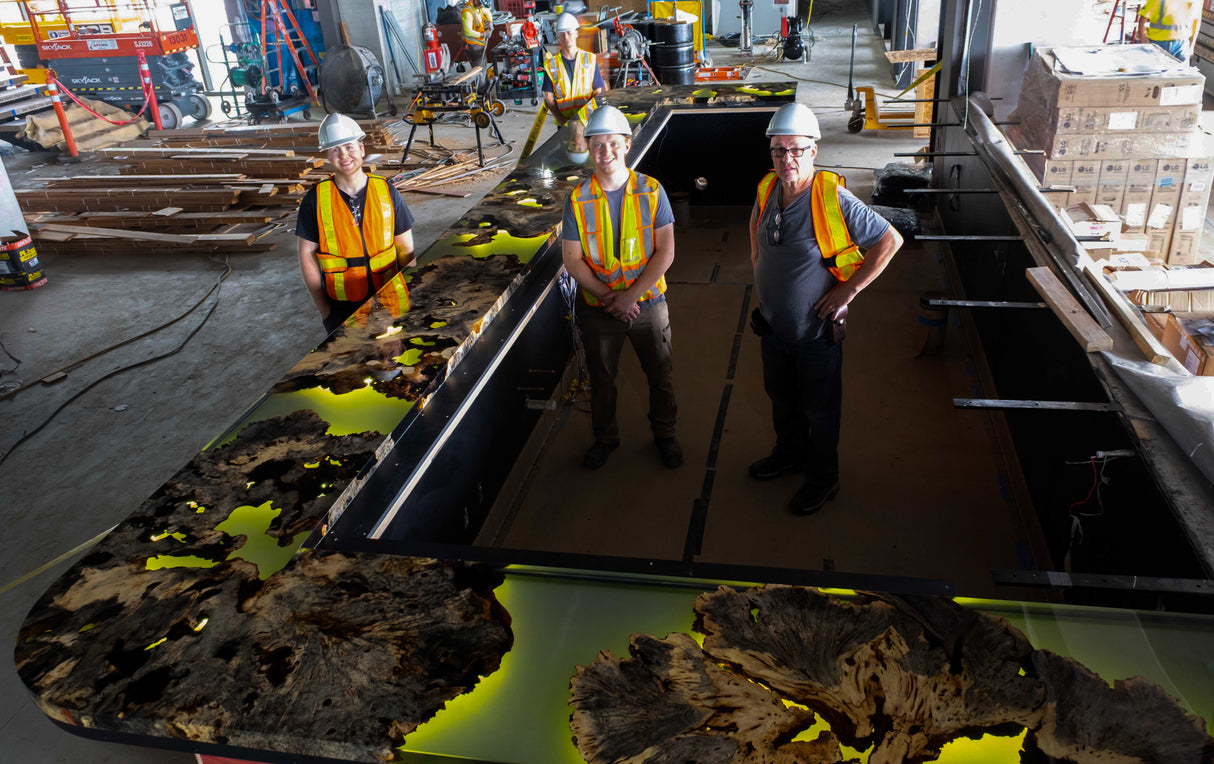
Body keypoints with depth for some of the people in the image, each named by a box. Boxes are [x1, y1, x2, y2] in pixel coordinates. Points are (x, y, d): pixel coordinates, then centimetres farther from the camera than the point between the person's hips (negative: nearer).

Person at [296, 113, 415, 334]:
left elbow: (406, 250, 4)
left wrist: (410, 298, -1)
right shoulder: (315, 199, -3)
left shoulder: (387, 192, 0)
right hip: (341, 309, -1)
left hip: (388, 301, 1)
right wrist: (323, 308, -3)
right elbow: (307, 254, 1)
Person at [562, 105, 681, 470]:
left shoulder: (651, 190, -9)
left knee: (660, 375, 14)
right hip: (598, 309, 0)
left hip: (648, 303, 0)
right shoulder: (578, 199, -8)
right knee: (601, 377, 16)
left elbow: (665, 252, -11)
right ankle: (605, 437, 39)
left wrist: (630, 295, -19)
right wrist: (608, 296, -17)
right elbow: (572, 260, -8)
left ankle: (664, 434, 38)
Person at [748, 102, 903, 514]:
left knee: (820, 410, 12)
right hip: (773, 326, 6)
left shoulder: (834, 201, -25)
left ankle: (823, 479, 34)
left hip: (816, 331, -6)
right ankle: (789, 453, 50)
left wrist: (848, 290, -18)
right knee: (781, 397, 25)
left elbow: (890, 240, -19)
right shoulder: (767, 189, -5)